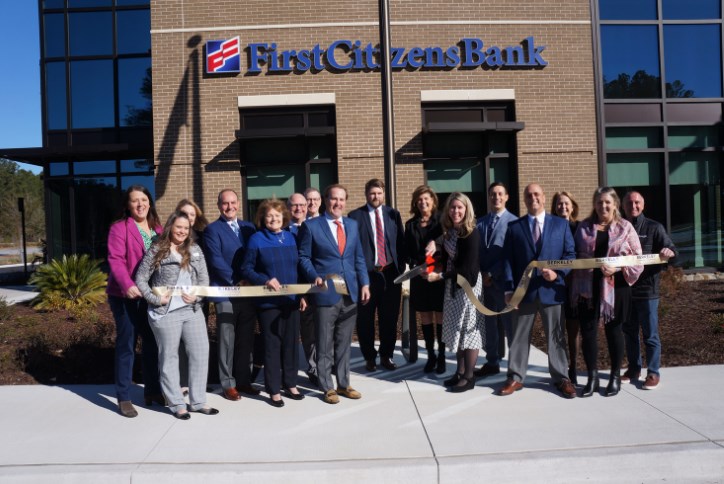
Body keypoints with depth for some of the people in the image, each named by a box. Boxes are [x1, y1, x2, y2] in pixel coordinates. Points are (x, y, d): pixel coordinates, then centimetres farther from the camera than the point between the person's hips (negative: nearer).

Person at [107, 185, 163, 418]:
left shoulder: (157, 228, 12)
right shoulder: (119, 228, -8)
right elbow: (115, 260, -19)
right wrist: (127, 285, -34)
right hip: (125, 295, -6)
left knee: (152, 343, 13)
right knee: (126, 345, 1)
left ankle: (152, 390, 27)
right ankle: (124, 398, 12)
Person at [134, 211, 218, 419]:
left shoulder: (195, 250, 8)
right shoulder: (156, 251, -3)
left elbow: (204, 279, 8)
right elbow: (141, 279, -2)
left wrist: (197, 295, -8)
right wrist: (156, 299, -10)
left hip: (192, 310, 4)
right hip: (166, 313, -4)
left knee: (200, 354, 5)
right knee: (169, 357, 6)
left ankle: (198, 401, 18)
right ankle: (177, 404, 17)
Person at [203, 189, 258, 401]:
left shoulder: (248, 227, 13)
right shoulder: (212, 230, -3)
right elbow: (216, 261, -12)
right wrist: (237, 282, -15)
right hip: (226, 293, -5)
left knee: (246, 340, 12)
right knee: (227, 342, 3)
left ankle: (243, 380, 24)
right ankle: (228, 384, 14)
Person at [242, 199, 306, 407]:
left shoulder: (291, 237, 7)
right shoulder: (256, 239, -6)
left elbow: (298, 267, 12)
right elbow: (246, 269, -6)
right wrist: (265, 280, -21)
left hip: (291, 300, 4)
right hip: (268, 302, -4)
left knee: (291, 343, 12)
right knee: (272, 345, 3)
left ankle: (290, 384, 27)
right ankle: (274, 390, 15)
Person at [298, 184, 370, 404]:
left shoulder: (352, 225, 12)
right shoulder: (311, 225, -3)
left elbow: (359, 257, 13)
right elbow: (303, 257, -1)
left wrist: (364, 283, 4)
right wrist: (315, 277, -16)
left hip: (350, 292, 4)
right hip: (326, 293, -4)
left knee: (344, 343, 13)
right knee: (325, 345, 5)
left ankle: (343, 384, 25)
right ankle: (327, 388, 18)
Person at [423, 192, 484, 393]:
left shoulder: (472, 234, -17)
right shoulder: (448, 232, 5)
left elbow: (468, 268, -21)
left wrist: (439, 276, -21)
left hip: (468, 284, -7)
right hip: (452, 284, 8)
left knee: (469, 328, 1)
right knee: (456, 329, 12)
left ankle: (469, 376, 11)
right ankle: (460, 372, 23)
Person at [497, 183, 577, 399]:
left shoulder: (561, 224, 7)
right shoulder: (514, 226, 6)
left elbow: (570, 253, 5)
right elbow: (507, 260, 1)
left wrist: (558, 273, -14)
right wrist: (509, 289, -6)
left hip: (551, 289, 0)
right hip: (523, 290, 0)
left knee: (556, 336, 9)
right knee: (519, 337, 8)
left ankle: (561, 378, 22)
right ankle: (515, 378, 18)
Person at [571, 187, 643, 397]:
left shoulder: (625, 228, 1)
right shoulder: (584, 227, 7)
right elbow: (575, 255, 8)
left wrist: (617, 269, -18)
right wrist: (576, 286, 2)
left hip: (615, 288, -2)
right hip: (588, 288, 2)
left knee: (614, 330, 10)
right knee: (588, 331, 2)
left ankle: (615, 376, 25)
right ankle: (592, 377, 16)